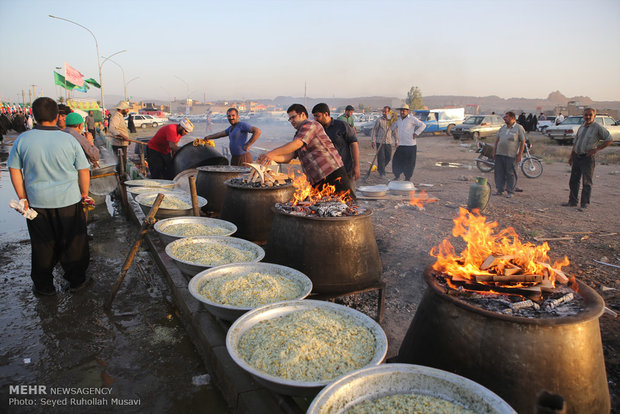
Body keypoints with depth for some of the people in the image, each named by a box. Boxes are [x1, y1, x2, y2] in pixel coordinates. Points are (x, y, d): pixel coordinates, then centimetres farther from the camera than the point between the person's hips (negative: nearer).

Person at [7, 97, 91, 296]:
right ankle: (76, 281, 24)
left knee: (42, 246, 14)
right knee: (73, 243, 12)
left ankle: (43, 286, 28)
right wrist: (84, 194, 7)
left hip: (37, 203, 2)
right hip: (69, 201, -1)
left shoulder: (22, 140, -5)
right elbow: (83, 170, -5)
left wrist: (23, 197, 10)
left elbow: (14, 169, 1)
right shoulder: (68, 140, -10)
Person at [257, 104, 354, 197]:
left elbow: (296, 144, -20)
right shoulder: (298, 135, 24)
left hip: (333, 172, -9)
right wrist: (271, 157, -5)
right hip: (317, 179, 9)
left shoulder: (310, 124, -4)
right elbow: (288, 157, 13)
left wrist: (271, 153, -23)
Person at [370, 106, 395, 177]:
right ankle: (382, 172, 6)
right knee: (381, 158, -5)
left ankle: (380, 168, 30)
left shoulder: (392, 120, 8)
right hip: (380, 141, -4)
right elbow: (374, 130, -1)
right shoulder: (379, 120, -3)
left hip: (389, 142, 4)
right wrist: (373, 141, -8)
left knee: (388, 158, 6)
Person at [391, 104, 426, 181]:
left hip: (411, 146, -5)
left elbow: (423, 125, -5)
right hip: (401, 145, 5)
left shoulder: (412, 119, -5)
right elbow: (393, 128, 28)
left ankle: (407, 178, 14)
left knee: (409, 163, 1)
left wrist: (416, 133, -9)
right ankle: (397, 176, 20)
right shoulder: (398, 120, 11)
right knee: (396, 161, 2)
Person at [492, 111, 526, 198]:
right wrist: (494, 152, 13)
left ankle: (510, 192, 6)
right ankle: (499, 190, 16)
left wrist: (519, 155, -10)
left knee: (510, 174, -2)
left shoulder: (519, 128, -1)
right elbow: (497, 140, 20)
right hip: (499, 154, 5)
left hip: (511, 155, -5)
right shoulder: (502, 128, 15)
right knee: (499, 172, 7)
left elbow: (523, 142, -3)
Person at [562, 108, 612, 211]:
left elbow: (610, 139, -5)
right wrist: (571, 156, 18)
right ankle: (572, 201, 21)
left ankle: (584, 204, 0)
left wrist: (596, 149, -13)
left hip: (588, 157, -7)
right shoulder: (581, 128, 14)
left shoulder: (598, 128, -6)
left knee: (587, 182, -4)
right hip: (577, 156, 7)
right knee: (573, 180, 11)